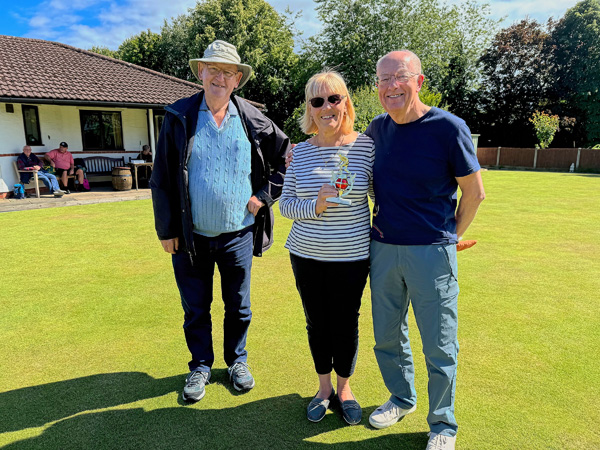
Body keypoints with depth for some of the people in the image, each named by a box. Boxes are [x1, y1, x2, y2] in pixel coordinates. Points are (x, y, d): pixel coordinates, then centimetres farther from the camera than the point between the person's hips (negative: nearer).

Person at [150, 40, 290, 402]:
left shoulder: (253, 121, 0)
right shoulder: (179, 117, -2)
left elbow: (286, 157, 11)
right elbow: (162, 178, -1)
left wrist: (264, 197, 0)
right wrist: (167, 230, -3)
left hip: (238, 235, 1)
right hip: (191, 237, 0)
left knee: (239, 307, 15)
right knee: (195, 310, 13)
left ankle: (237, 361, 38)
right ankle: (201, 366, 35)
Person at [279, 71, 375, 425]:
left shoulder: (366, 146, -5)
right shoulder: (301, 151, 0)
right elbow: (285, 205, 0)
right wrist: (316, 205, -17)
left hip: (352, 256, -2)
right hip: (306, 254, 2)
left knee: (346, 324, 10)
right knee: (317, 323, 14)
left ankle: (345, 388, 36)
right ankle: (324, 387, 38)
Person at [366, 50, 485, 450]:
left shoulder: (448, 127, -10)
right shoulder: (377, 129, 5)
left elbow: (474, 192, -3)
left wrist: (450, 238, 2)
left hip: (432, 252, -4)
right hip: (383, 249, 5)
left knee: (439, 346, 6)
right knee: (387, 337, 16)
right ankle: (402, 399, 42)